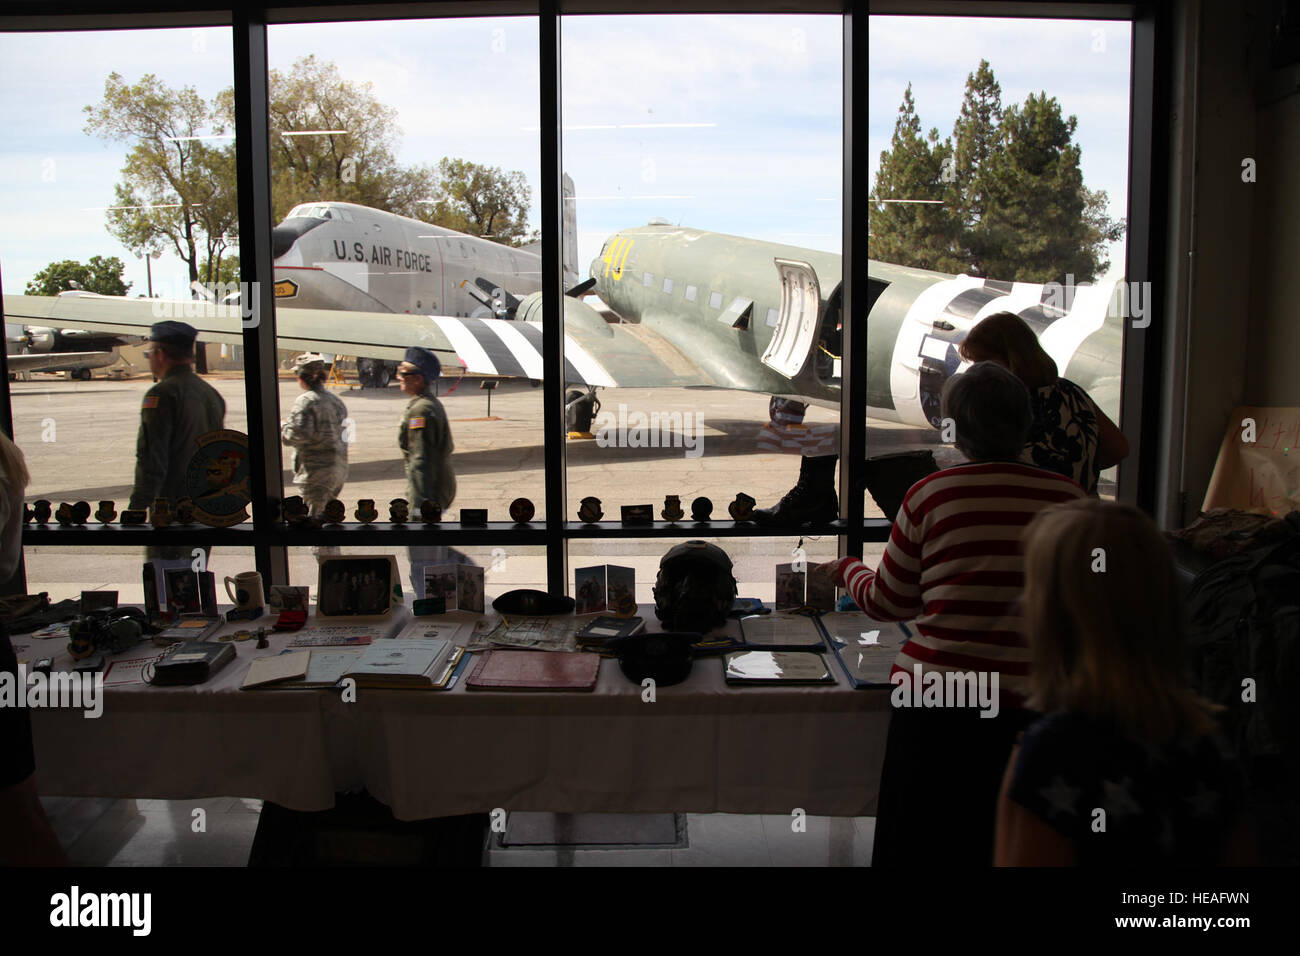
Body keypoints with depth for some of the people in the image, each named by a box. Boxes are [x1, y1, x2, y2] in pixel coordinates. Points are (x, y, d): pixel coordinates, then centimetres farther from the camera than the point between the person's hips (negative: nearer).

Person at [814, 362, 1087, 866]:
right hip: (1033, 701, 2)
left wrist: (848, 569, 22)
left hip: (936, 697, -2)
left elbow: (888, 601, 2)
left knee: (920, 845, 15)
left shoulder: (930, 493, -8)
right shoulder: (1069, 496, -3)